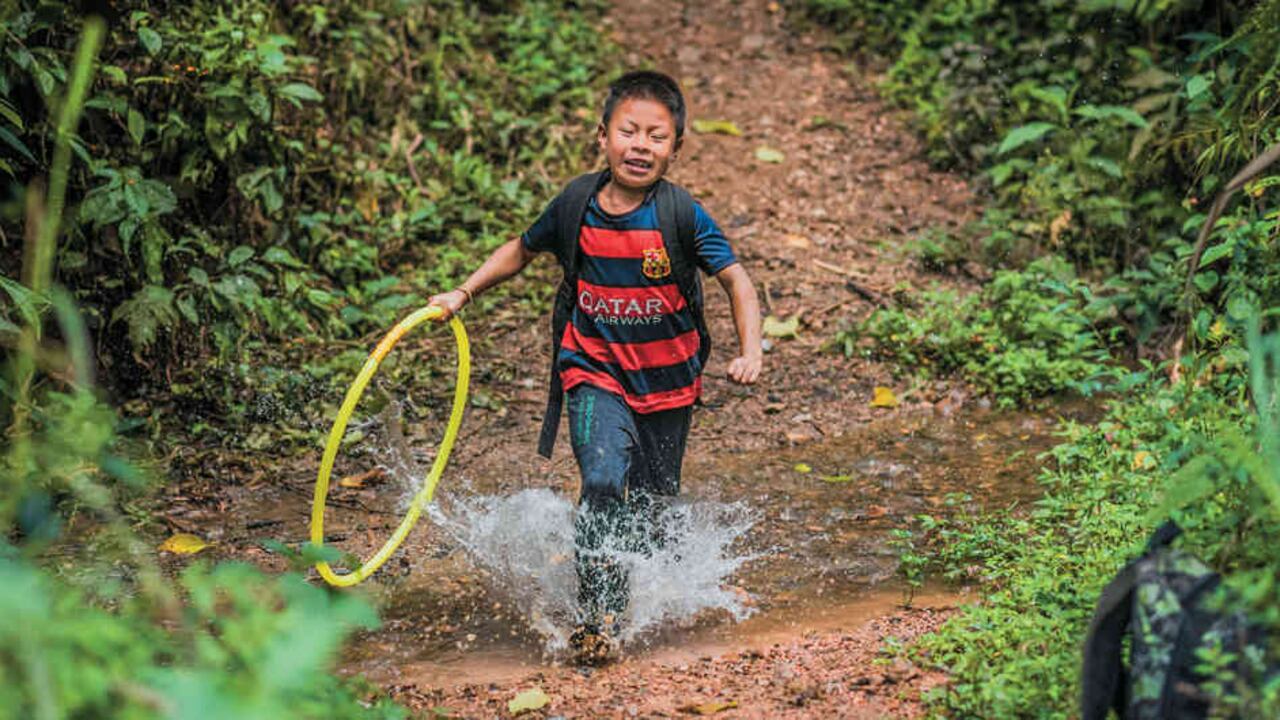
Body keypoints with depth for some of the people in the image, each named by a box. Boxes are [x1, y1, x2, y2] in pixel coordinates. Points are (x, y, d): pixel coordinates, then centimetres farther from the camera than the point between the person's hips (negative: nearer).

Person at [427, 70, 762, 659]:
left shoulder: (681, 215, -14)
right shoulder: (576, 205, -7)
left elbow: (736, 280, -10)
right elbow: (522, 250, 11)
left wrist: (750, 352, -23)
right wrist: (464, 293, 7)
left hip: (666, 380, 1)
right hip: (595, 372, 0)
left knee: (653, 500, 13)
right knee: (603, 479, -23)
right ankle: (598, 611, -12)